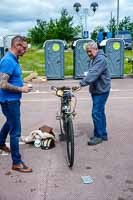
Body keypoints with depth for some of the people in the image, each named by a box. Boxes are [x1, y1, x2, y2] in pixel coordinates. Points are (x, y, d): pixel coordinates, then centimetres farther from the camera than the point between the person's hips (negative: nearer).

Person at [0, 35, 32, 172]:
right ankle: (17, 163, 5)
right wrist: (21, 89, -19)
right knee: (15, 131, -4)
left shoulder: (13, 59, 8)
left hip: (13, 100, 10)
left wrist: (22, 85, 10)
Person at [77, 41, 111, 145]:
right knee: (100, 112, 15)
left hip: (101, 91, -10)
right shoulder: (93, 59, 14)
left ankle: (98, 136, 6)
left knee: (96, 113, -7)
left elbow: (93, 74, -29)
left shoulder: (101, 59, -18)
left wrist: (82, 83, -32)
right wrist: (83, 82, 0)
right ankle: (103, 135, 26)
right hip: (96, 90, 10)